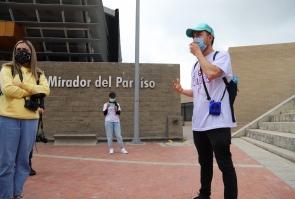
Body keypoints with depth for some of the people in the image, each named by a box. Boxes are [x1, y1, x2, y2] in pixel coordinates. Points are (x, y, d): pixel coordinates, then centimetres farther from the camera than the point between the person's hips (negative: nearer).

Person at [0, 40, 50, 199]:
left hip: (30, 120, 3)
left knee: (23, 161, 9)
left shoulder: (38, 74, 14)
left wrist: (24, 85, -10)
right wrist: (32, 92, -5)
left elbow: (45, 90, -3)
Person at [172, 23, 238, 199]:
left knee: (225, 165, 0)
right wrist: (182, 91, 5)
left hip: (217, 122, -7)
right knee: (205, 163, 19)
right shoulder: (196, 66, 18)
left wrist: (198, 52, -11)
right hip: (198, 123, 8)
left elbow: (211, 73, -24)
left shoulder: (222, 56, -3)